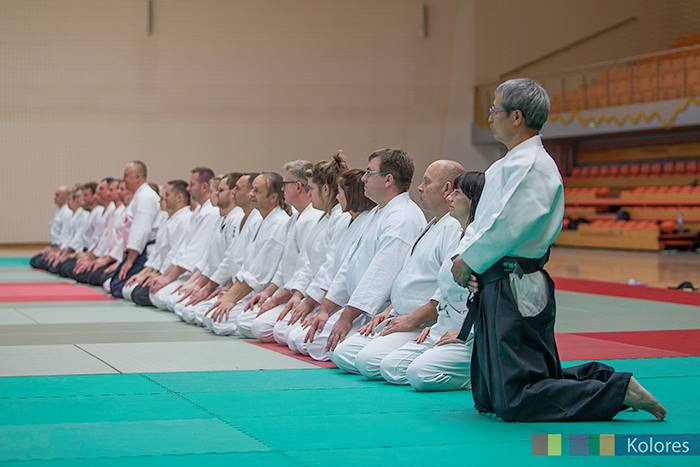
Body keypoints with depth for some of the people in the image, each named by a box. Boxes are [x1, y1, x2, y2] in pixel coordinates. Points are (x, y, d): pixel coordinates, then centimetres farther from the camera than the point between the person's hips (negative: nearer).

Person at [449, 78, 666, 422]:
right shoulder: (513, 162, 17)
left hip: (514, 293, -10)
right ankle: (595, 379, 18)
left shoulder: (530, 166, -15)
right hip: (498, 290, 10)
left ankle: (619, 391, -6)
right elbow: (482, 223, 20)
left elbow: (508, 227, -24)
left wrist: (468, 260, -10)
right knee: (487, 399, 16)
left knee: (514, 403, -12)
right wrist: (464, 257, 1)